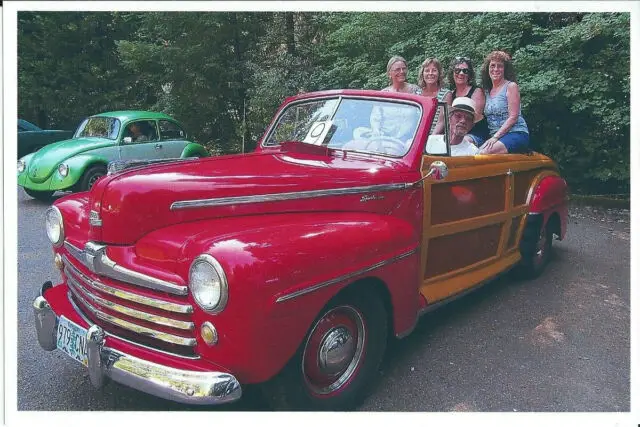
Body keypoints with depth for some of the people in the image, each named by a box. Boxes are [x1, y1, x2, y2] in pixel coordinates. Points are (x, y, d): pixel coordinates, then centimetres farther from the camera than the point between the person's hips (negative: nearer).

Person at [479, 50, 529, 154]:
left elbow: (513, 117, -8)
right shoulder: (487, 91, 18)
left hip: (516, 134, -5)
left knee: (484, 153, -32)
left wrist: (495, 137, -17)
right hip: (495, 137, 5)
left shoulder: (511, 86, 0)